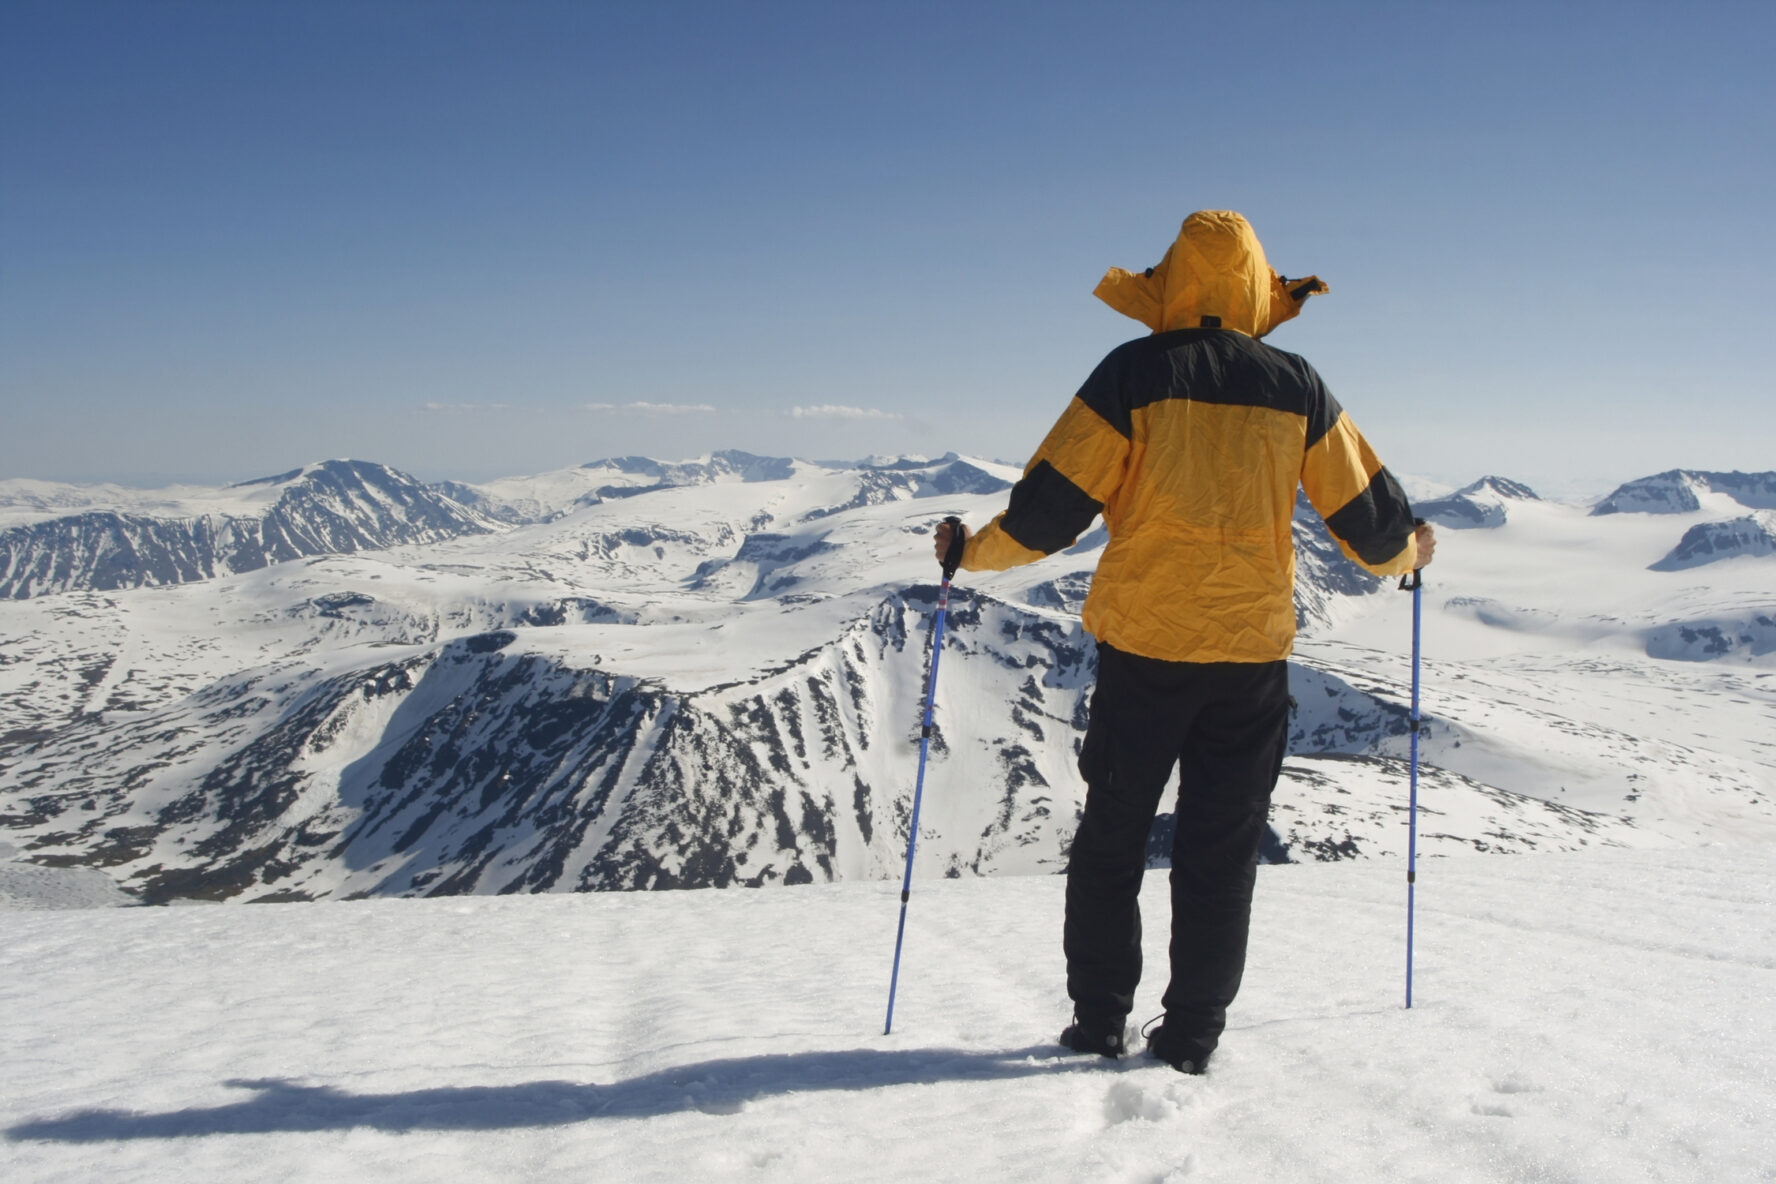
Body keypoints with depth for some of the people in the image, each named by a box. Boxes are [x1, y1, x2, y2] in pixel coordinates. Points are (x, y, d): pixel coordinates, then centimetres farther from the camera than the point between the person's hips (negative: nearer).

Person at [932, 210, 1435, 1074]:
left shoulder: (1133, 375, -6)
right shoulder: (1295, 389, 2)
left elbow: (1053, 502, -7)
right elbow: (1365, 511, 9)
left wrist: (973, 552, 9)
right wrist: (1406, 552, 30)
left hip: (1142, 646, -1)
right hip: (1253, 652, 2)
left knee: (1112, 836, 13)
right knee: (1220, 851, 10)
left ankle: (1099, 1021, 18)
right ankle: (1191, 1035, 15)